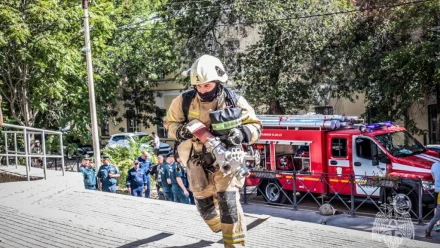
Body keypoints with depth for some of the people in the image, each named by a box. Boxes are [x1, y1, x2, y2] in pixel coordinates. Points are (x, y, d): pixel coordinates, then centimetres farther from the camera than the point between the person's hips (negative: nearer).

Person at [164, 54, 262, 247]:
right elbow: (170, 123, 2)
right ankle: (219, 227, 45)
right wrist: (182, 130, -21)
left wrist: (242, 133, -28)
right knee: (204, 203, 12)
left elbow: (255, 126, -5)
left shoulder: (234, 101, -13)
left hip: (225, 158, -2)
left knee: (228, 201, -15)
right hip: (198, 161, 2)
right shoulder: (184, 101, -11)